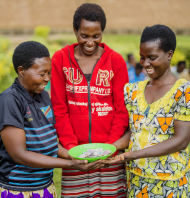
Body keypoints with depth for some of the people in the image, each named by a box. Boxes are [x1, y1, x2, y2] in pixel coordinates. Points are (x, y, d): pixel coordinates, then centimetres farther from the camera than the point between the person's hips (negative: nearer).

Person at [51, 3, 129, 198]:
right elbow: (59, 108, 1)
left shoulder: (116, 61, 4)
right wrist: (70, 145, -9)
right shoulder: (60, 59, 3)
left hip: (109, 152, 0)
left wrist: (111, 144, -10)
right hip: (75, 153, 0)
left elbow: (122, 109, 2)